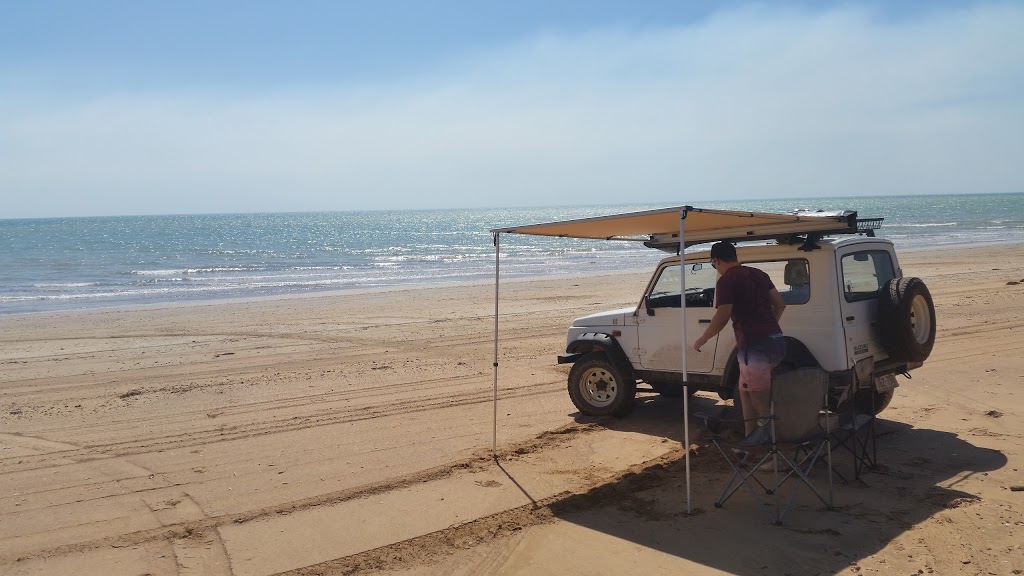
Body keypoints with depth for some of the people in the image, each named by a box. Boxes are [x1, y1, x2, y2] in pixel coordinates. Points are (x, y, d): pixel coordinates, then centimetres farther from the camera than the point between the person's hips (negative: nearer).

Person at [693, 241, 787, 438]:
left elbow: (723, 317, -15)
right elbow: (780, 304, 19)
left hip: (755, 346, -9)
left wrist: (702, 339, -2)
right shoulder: (757, 274, 16)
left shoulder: (726, 280, -7)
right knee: (745, 389, 21)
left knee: (762, 406, -2)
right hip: (776, 340, 9)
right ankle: (751, 436, 22)